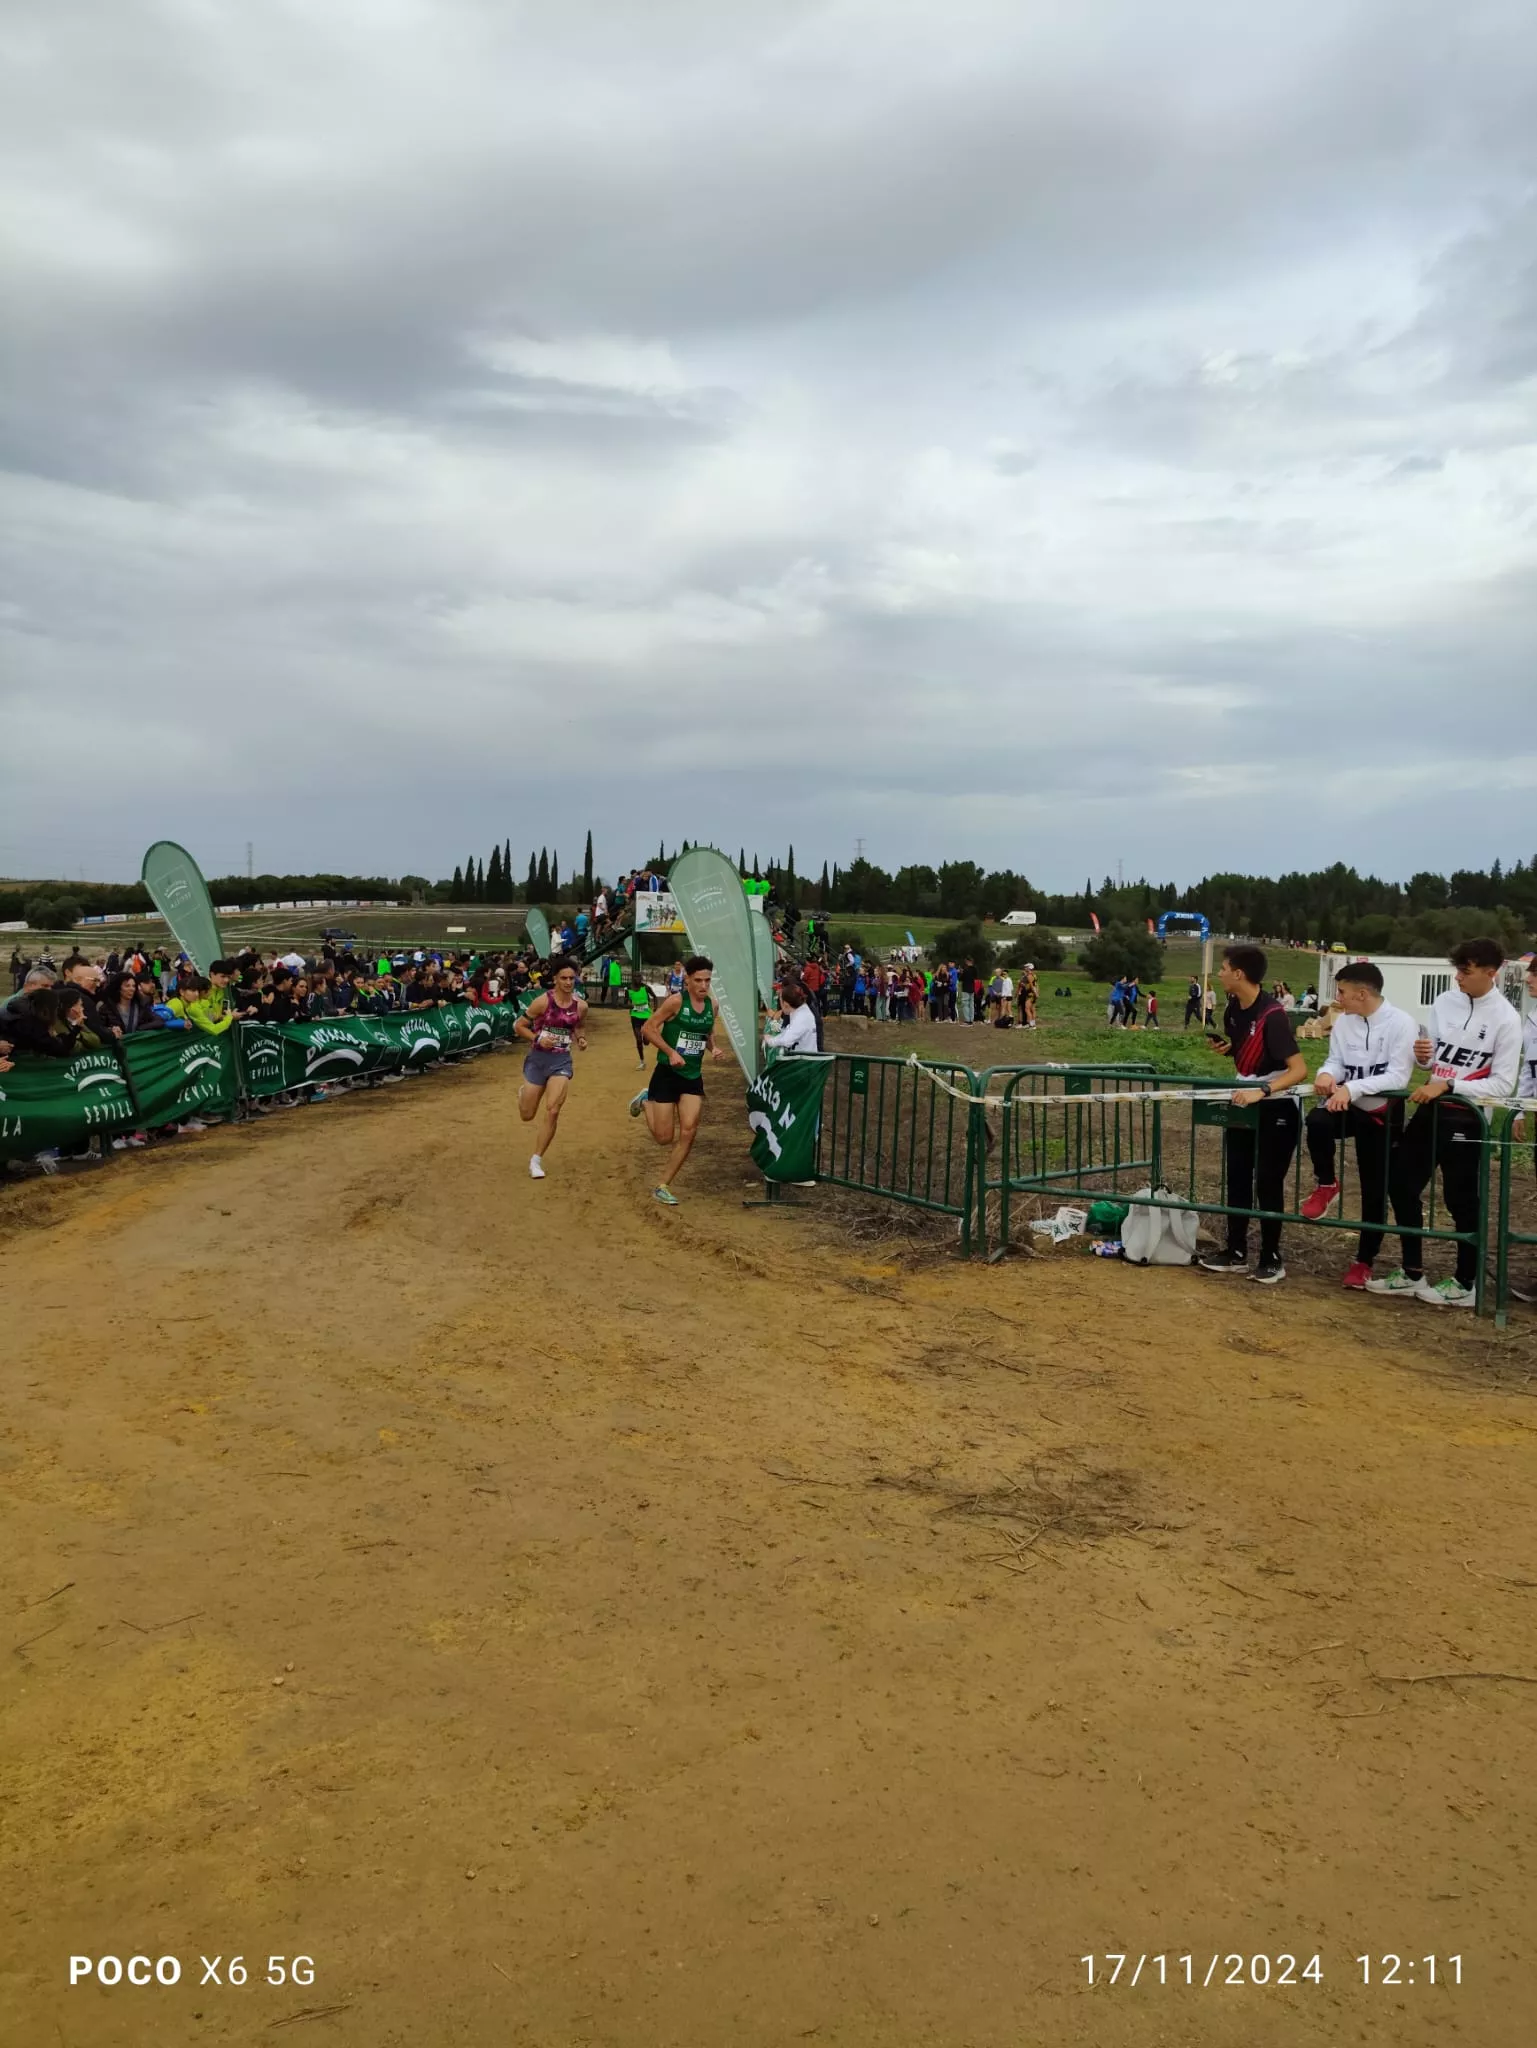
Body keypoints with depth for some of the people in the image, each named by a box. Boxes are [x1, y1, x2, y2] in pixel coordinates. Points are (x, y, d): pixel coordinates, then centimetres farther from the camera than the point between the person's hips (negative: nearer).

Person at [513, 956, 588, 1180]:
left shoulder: (580, 1006, -3)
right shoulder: (543, 1001, -14)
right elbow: (519, 1026, -6)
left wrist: (581, 1040, -4)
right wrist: (537, 1039, -21)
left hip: (562, 1061, 2)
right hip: (538, 1059, -2)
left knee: (552, 1111, -14)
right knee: (527, 1115, 8)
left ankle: (536, 1161, 0)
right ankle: (523, 1094, 47)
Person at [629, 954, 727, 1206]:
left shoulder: (712, 1006, 3)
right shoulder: (676, 1001, -15)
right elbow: (648, 1028, -13)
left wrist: (714, 1048, -1)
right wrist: (671, 1052, -22)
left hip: (693, 1077, 5)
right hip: (667, 1074, -5)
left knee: (689, 1132, -6)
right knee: (664, 1137, 1)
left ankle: (663, 1186, 8)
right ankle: (646, 1101, 33)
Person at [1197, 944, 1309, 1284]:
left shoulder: (1272, 1015, -25)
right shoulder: (1233, 1008, -1)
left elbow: (1299, 1069, -30)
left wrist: (1261, 1091, -40)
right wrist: (1227, 1048, -4)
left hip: (1276, 1108, -8)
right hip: (1243, 1103, 8)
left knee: (1267, 1184, -1)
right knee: (1237, 1179, 11)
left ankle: (1271, 1259, 12)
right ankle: (1236, 1253, 20)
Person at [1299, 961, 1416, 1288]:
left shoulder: (1400, 1022, -16)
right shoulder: (1343, 1021, 0)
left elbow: (1398, 1076, -21)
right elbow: (1336, 1061, 6)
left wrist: (1351, 1088, -32)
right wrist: (1327, 1074, -19)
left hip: (1382, 1113, -3)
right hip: (1347, 1106, 3)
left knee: (1374, 1190, 5)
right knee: (1317, 1120, -32)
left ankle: (1364, 1261, 22)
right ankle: (1326, 1185, -6)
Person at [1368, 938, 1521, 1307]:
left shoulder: (1505, 1018, -12)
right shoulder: (1444, 1002, 3)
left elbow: (1503, 1083, -14)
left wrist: (1448, 1086, -20)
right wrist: (1423, 1055, -12)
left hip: (1467, 1118, -6)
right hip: (1430, 1109, 6)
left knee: (1461, 1200, 3)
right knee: (1401, 1185, 9)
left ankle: (1465, 1285, 18)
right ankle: (1412, 1274, 21)